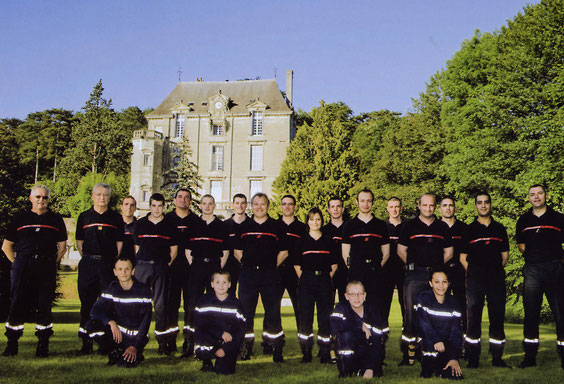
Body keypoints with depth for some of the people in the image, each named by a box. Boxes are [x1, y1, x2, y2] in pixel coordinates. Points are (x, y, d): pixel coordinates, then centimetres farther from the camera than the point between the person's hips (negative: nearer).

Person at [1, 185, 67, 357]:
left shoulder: (56, 220, 11)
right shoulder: (20, 219, 10)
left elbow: (62, 246, 13)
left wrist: (52, 264, 5)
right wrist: (17, 263, 6)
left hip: (47, 268, 0)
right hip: (22, 267, 0)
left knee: (45, 306, 1)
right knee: (17, 304, -1)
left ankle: (43, 345, 9)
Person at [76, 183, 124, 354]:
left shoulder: (116, 218, 9)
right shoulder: (84, 217, 11)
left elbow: (120, 242, 9)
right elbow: (79, 241, 14)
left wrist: (114, 261, 1)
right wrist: (87, 258, 5)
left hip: (109, 263, -1)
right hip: (88, 264, 1)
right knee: (87, 302, 2)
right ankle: (86, 342, 10)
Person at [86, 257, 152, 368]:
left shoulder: (144, 290, -10)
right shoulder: (112, 289, -1)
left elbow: (145, 321, -11)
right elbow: (95, 312, -9)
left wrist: (135, 346, -19)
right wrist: (111, 322, -30)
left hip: (136, 336, -4)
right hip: (117, 331, 4)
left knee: (125, 363, -28)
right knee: (91, 325, -20)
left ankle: (136, 354, 7)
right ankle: (115, 353, -3)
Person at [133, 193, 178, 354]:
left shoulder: (169, 226, 8)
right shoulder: (140, 223, 10)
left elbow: (174, 249, 11)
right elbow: (136, 247, 13)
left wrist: (167, 264, 2)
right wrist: (139, 263, 5)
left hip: (161, 268, -1)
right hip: (142, 266, 1)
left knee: (160, 303, 0)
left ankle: (162, 341, 5)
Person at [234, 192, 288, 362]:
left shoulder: (277, 226, 7)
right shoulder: (243, 226, 11)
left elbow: (283, 252, 9)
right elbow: (237, 251, 14)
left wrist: (272, 266, 2)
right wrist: (247, 264, 5)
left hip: (269, 274, -1)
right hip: (247, 273, 2)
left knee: (273, 312, -2)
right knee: (246, 311, 3)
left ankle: (276, 350, 4)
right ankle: (245, 348, 14)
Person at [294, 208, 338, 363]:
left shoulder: (329, 241, 9)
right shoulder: (301, 241, 8)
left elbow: (334, 265, 11)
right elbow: (297, 265, 8)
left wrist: (326, 279, 3)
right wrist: (304, 280, 0)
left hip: (324, 281, 0)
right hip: (306, 281, 0)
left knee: (325, 317, -1)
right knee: (305, 317, -2)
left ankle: (325, 352, 7)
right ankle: (306, 352, 7)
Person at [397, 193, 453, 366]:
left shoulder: (442, 227, 14)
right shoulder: (410, 226, 8)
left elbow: (448, 252, 17)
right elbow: (401, 250, 9)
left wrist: (436, 265, 9)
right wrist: (413, 266, 5)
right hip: (415, 275, -2)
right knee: (411, 313, -6)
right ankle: (409, 353, -1)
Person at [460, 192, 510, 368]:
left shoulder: (499, 228, 14)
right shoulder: (469, 229, 9)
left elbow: (505, 255, 16)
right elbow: (463, 257, 7)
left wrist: (496, 270, 7)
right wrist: (472, 273, -1)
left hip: (496, 276, 2)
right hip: (475, 276, -2)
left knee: (497, 316, 1)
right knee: (473, 316, -2)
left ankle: (497, 357, 11)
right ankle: (473, 359, 4)